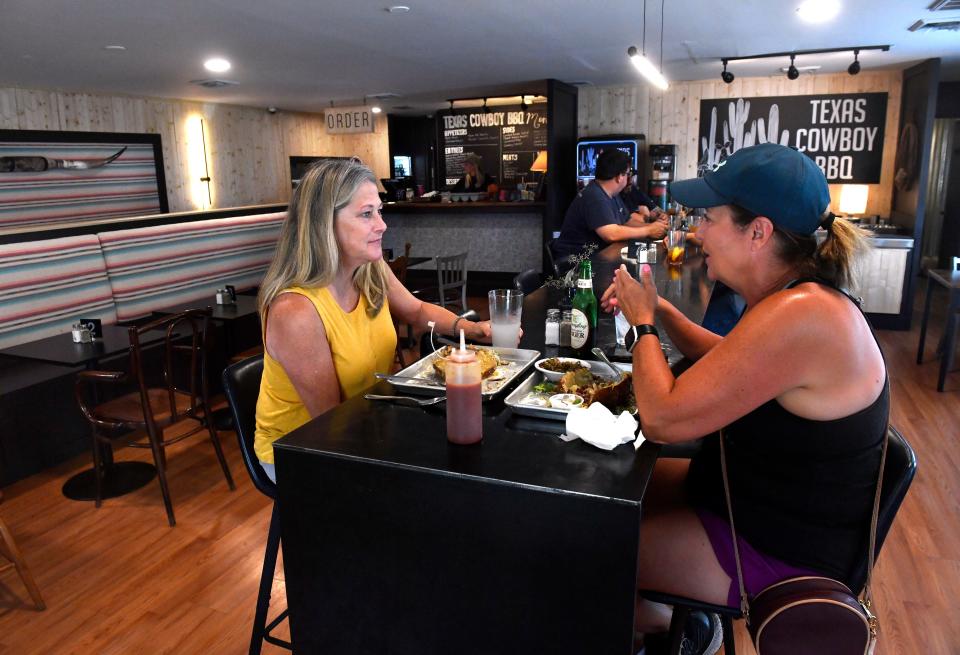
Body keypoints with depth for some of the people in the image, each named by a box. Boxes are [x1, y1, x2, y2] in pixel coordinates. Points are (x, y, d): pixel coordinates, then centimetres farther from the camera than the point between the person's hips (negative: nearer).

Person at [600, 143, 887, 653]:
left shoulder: (798, 315, -33)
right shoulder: (796, 298, -1)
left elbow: (661, 420, -30)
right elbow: (725, 359, 18)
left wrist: (642, 324, -14)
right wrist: (658, 310, 5)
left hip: (775, 554, -9)